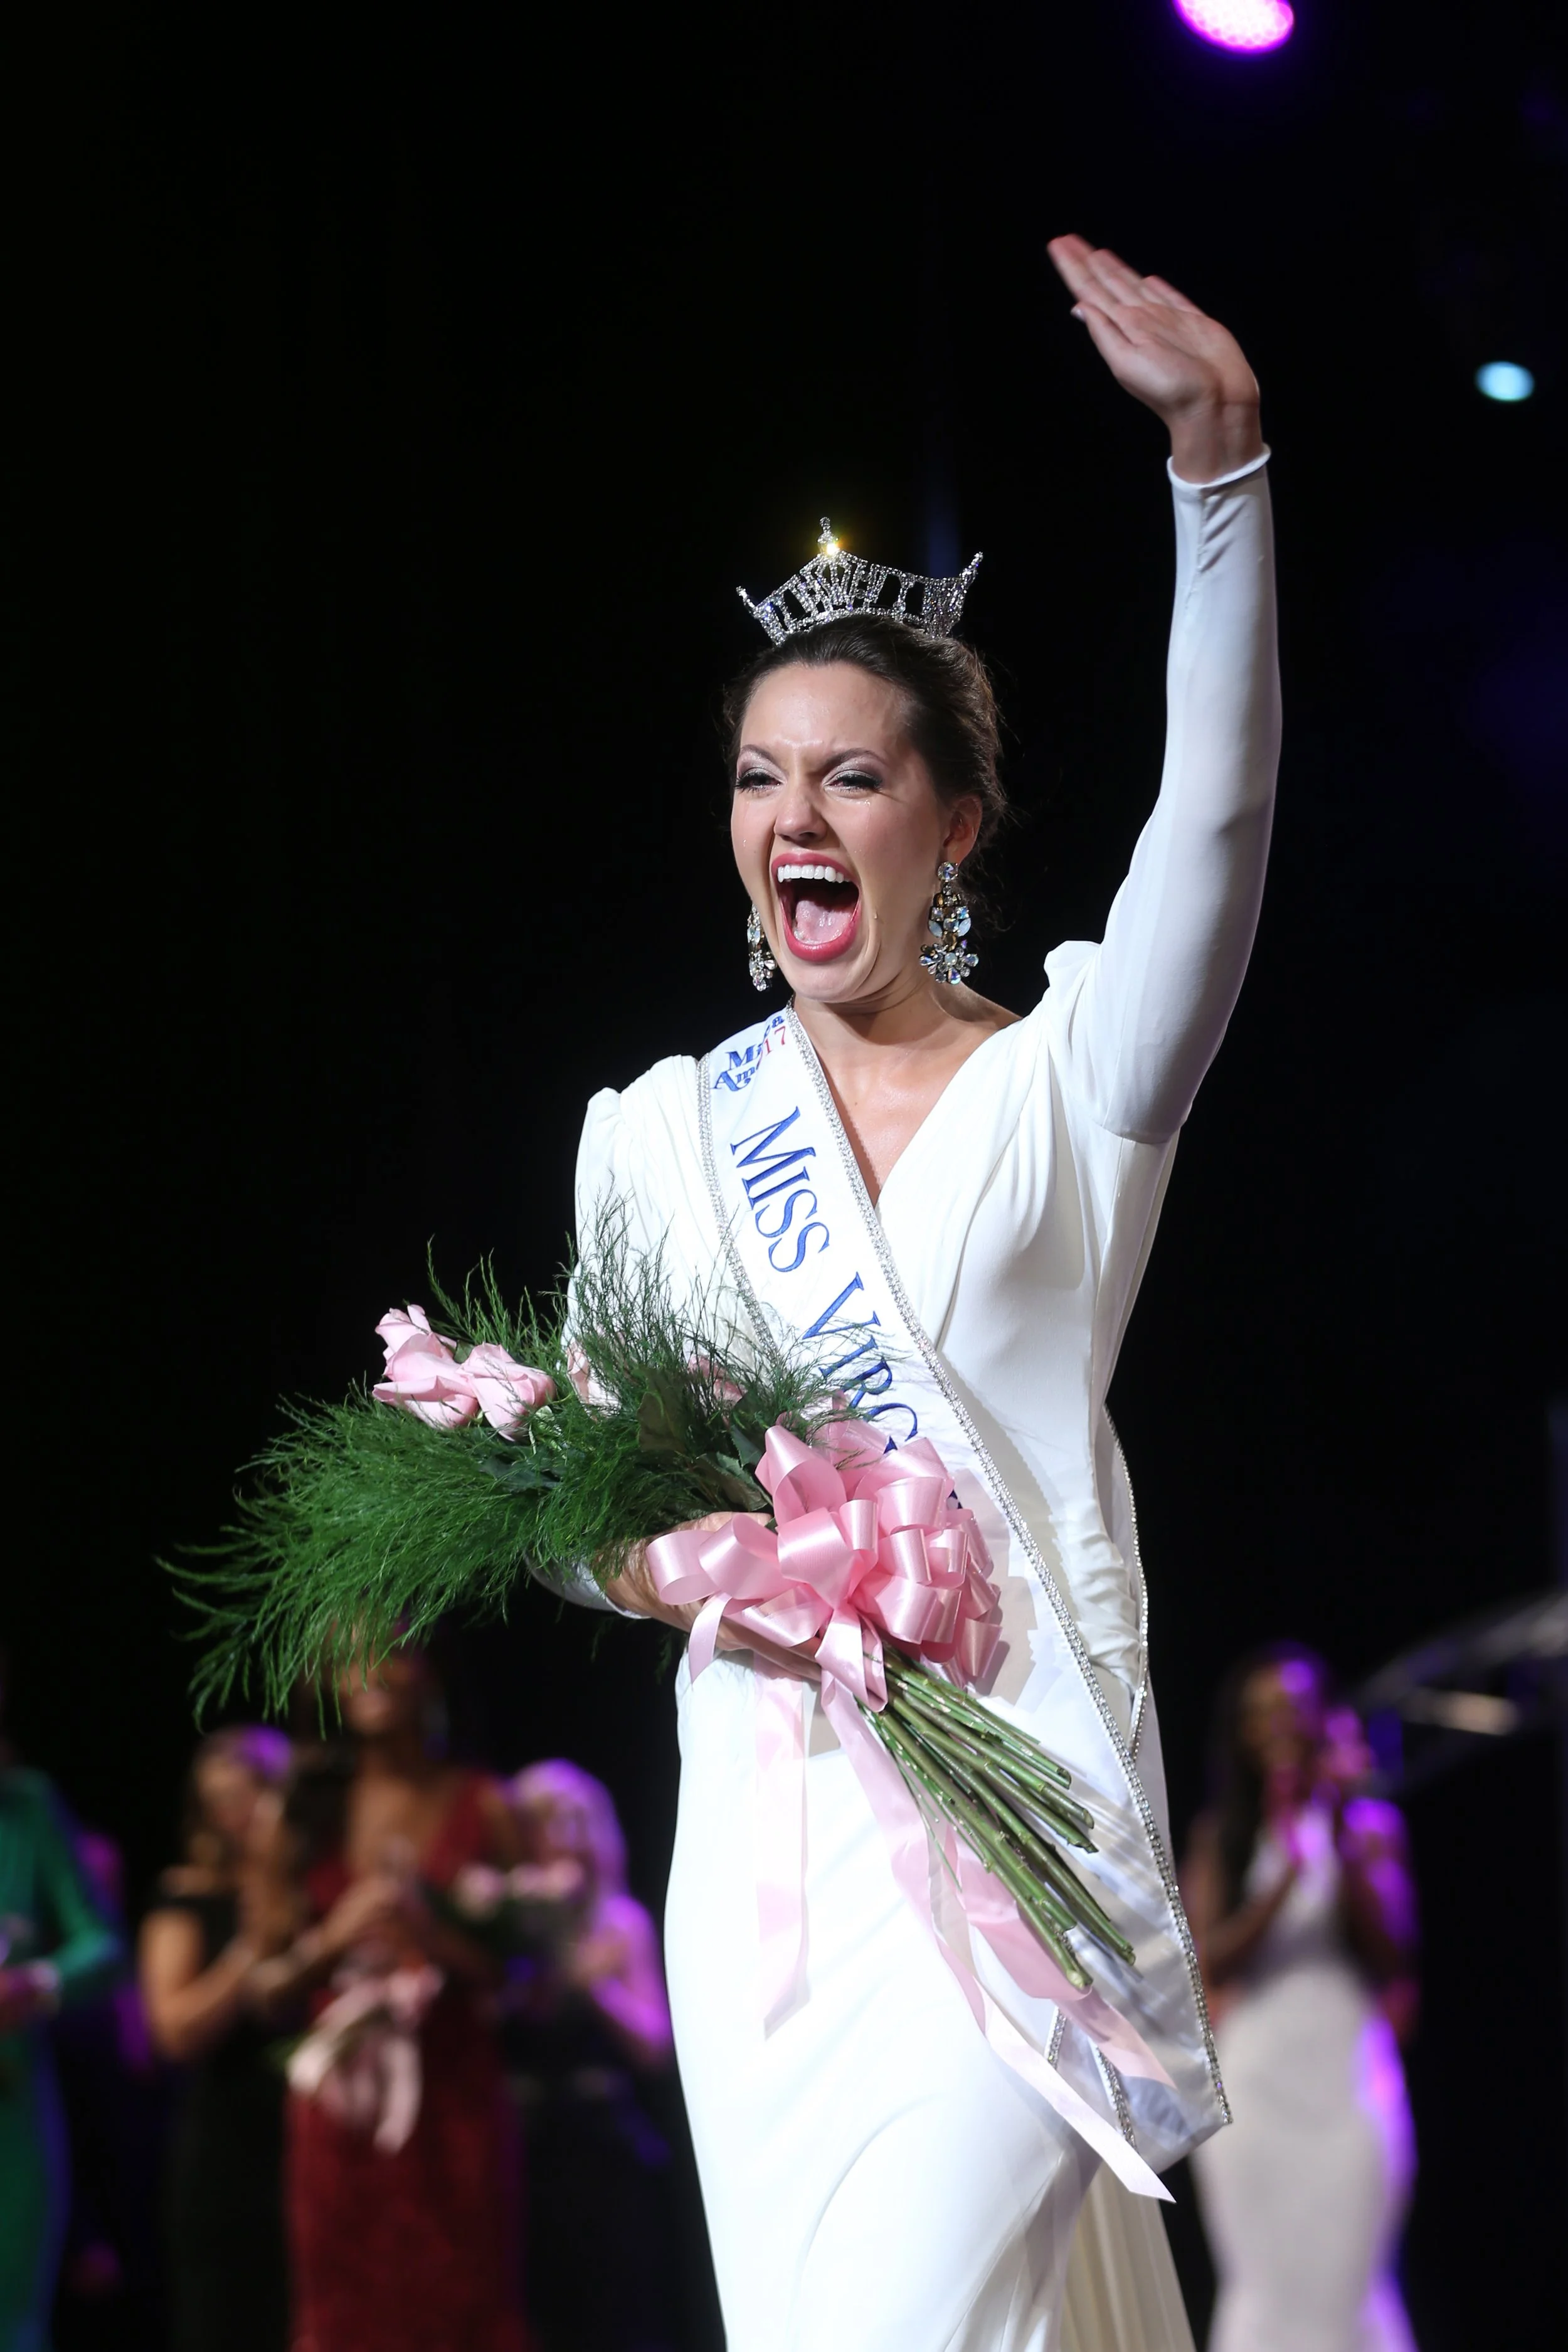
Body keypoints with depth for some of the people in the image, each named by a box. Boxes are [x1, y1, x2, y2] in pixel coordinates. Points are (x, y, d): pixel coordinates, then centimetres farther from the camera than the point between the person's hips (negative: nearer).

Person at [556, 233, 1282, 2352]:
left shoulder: (1070, 1083, 3)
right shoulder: (658, 1136, 13)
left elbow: (1217, 806, -12)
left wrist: (1220, 456, -24)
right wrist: (655, 1556, -8)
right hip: (766, 1814, 4)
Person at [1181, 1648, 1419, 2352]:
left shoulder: (1371, 1825, 8)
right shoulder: (1222, 1834, 10)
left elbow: (1393, 1953, -2)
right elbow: (1208, 1958, -1)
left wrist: (1343, 1847, -10)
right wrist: (1288, 1878, -14)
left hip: (1346, 2077, -1)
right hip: (1251, 2077, 1)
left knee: (1347, 2285, -9)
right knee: (1262, 2286, -6)